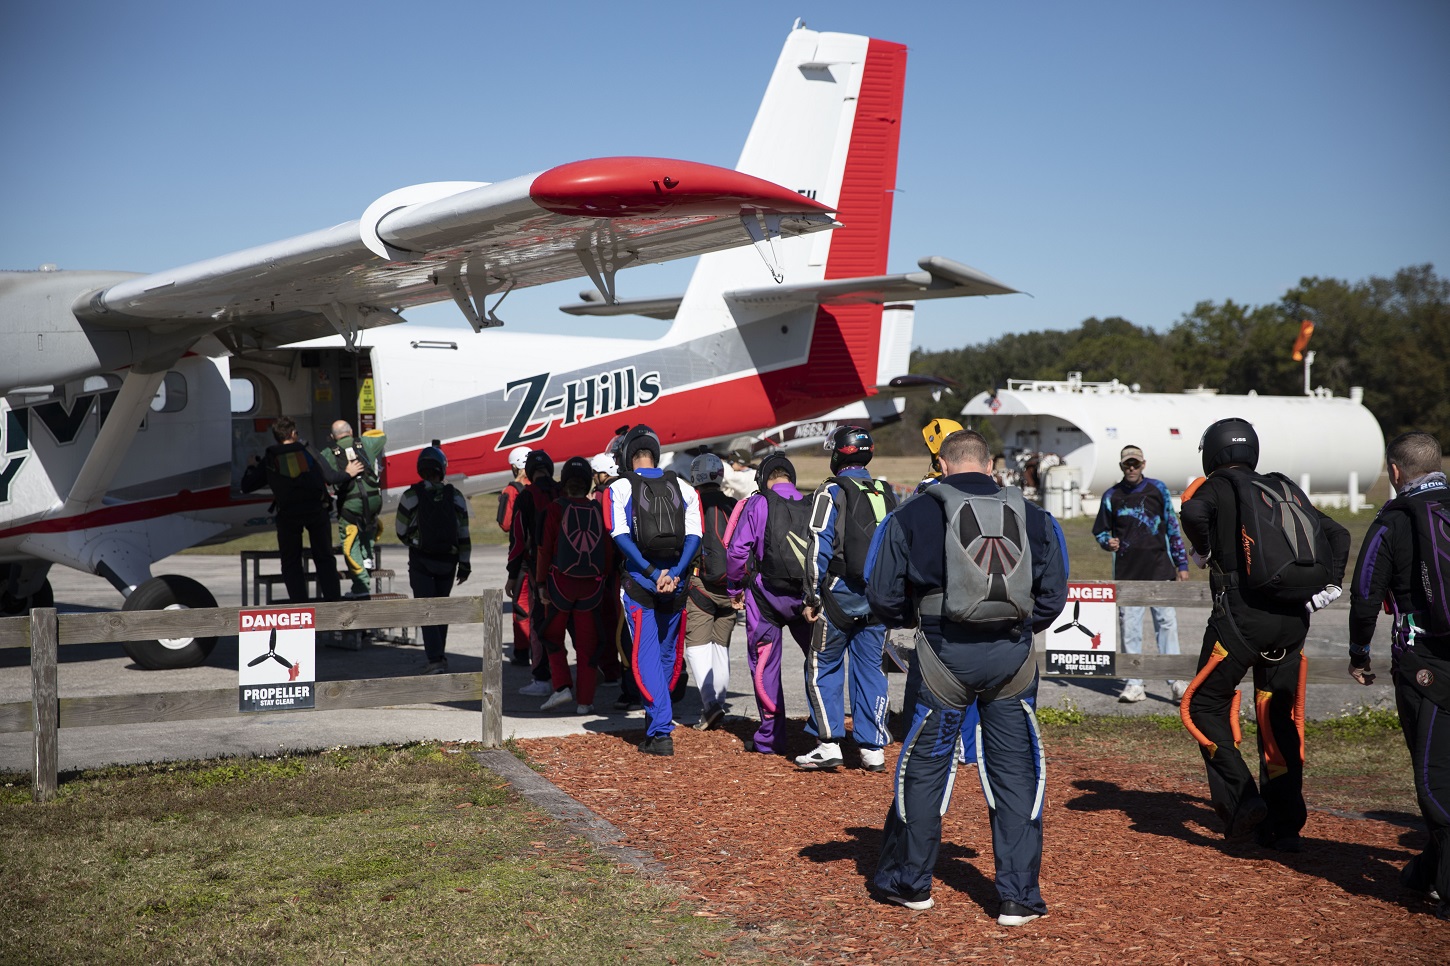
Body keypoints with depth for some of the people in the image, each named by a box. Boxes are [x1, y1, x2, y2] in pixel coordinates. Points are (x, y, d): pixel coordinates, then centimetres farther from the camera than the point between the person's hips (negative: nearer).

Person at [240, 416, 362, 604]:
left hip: (288, 513, -1)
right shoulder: (308, 452, 12)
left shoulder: (269, 460, 10)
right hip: (317, 509, 1)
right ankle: (334, 601, 7)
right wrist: (347, 473, 34)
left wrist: (253, 467, 33)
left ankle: (300, 606, 2)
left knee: (291, 562, 10)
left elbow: (246, 486, 13)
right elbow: (331, 477, 13)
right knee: (324, 558, 12)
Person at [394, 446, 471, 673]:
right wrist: (464, 564, 8)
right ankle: (438, 656, 24)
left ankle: (436, 660, -14)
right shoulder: (455, 497, 0)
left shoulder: (411, 496, -8)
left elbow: (402, 531, -1)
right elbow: (464, 534, 1)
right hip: (448, 561, 3)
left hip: (421, 561, -3)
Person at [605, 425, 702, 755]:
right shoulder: (684, 488, 8)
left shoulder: (620, 488, 0)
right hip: (676, 584, 3)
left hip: (639, 582, -3)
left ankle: (661, 732, -9)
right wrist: (673, 573, -10)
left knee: (646, 658, -1)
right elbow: (693, 536, -2)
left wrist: (652, 572, -13)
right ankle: (657, 721, 28)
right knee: (668, 656, 16)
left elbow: (620, 536, -11)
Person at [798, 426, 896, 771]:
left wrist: (812, 597, -7)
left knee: (823, 668, 6)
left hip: (840, 595, -5)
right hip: (879, 598, 5)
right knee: (871, 668, 9)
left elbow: (819, 549, -12)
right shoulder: (887, 494, 10)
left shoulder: (831, 493, -7)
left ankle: (828, 743, 3)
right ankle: (872, 748, 8)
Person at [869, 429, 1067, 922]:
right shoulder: (1034, 517, 4)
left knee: (924, 767, 13)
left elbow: (883, 598, 0)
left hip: (944, 655, -1)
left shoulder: (911, 516, -2)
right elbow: (1052, 596, 6)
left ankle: (909, 881, 25)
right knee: (1016, 772, 10)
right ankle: (1018, 895, 12)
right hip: (1012, 659, 2)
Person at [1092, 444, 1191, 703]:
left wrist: (1181, 563, 8)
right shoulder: (1111, 496, 6)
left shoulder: (1158, 489, 7)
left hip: (1159, 569, 0)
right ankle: (1134, 684, 7)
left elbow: (1172, 526, 11)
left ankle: (1176, 681, 1)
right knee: (1129, 628, 1)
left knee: (1167, 623, -4)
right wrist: (1108, 542, -8)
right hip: (1127, 573, 1)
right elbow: (1100, 531, 15)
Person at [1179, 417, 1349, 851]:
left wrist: (1205, 552, -4)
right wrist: (1328, 587, 13)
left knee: (1205, 705, 7)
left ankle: (1240, 799, -6)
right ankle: (1285, 824, 12)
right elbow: (1337, 534, 17)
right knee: (1279, 718, 13)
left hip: (1243, 612, -6)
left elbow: (1193, 512, -20)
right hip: (1294, 618, 6)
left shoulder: (1220, 486, 3)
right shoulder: (1285, 490, 20)